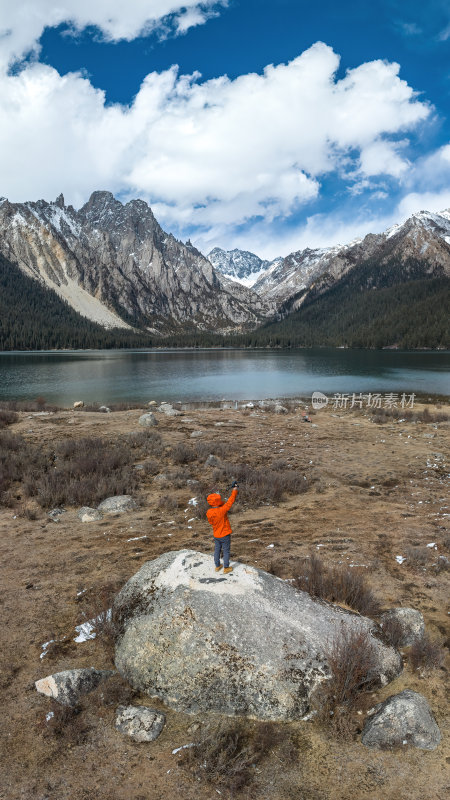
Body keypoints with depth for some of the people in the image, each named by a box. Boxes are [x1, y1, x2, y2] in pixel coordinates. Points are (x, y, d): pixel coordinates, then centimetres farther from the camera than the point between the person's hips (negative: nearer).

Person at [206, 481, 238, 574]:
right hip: (225, 535, -5)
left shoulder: (209, 512, -14)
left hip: (216, 535, 5)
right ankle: (226, 568, 23)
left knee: (217, 550, 21)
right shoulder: (222, 510, -31)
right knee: (226, 552, 12)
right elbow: (230, 501, -22)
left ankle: (217, 566, 35)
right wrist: (234, 490, -14)